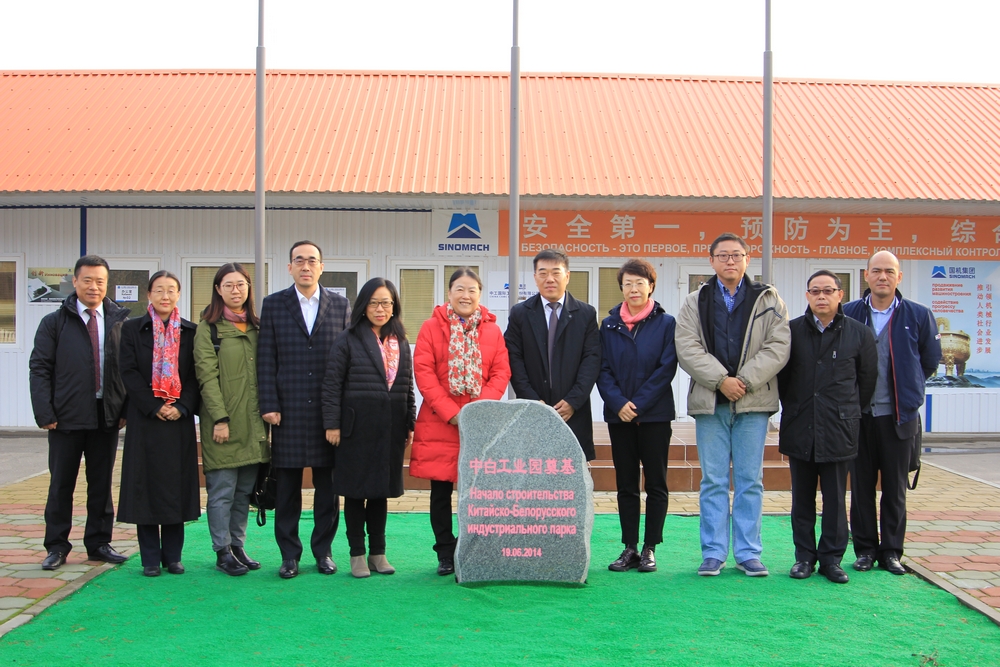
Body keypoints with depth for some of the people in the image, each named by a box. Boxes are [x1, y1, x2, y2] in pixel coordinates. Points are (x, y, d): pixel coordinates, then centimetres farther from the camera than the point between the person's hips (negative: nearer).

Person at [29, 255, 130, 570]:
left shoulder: (121, 322, 6)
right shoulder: (54, 322, 3)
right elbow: (39, 369, 0)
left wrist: (127, 409, -3)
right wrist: (45, 413, -9)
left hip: (107, 416, 1)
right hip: (66, 416, -1)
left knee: (102, 482, 9)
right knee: (61, 483, 6)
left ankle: (99, 544, 20)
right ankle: (57, 546, 16)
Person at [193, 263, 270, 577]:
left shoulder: (256, 327, 14)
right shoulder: (208, 328, -3)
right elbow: (207, 376, -9)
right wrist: (220, 418, -15)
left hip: (253, 422, 5)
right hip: (223, 422, -5)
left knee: (245, 490, 10)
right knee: (222, 490, -2)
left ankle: (238, 546, 19)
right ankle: (223, 552, 6)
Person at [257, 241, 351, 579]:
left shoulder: (341, 305, 7)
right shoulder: (274, 304, 6)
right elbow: (266, 360, 2)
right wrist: (269, 406, -6)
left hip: (329, 411, 1)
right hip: (289, 411, -1)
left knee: (328, 485, 6)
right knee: (287, 487, 4)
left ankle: (323, 550, 18)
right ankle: (289, 554, 13)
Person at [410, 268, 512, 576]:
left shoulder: (492, 330, 8)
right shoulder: (431, 327, 3)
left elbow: (501, 372, 4)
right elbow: (423, 372, -4)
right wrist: (450, 412, -13)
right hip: (439, 424, -1)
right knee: (441, 491, 5)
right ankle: (445, 554, 15)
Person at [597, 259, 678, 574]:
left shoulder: (666, 324, 0)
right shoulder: (609, 324, 7)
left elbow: (666, 369, -7)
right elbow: (602, 370, 2)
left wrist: (638, 405, -13)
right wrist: (619, 403, -13)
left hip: (654, 415, -2)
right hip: (618, 415, 2)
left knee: (656, 483, 3)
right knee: (625, 483, 6)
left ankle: (650, 548, 11)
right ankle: (629, 548, 12)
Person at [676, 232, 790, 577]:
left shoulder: (768, 300, 7)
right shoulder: (694, 303, 9)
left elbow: (778, 347, -3)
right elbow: (687, 348, -3)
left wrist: (745, 381, -13)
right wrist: (720, 380, -14)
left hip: (753, 401, 0)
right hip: (709, 402, 1)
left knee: (750, 480, 4)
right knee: (713, 481, 4)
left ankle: (748, 552, 11)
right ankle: (713, 552, 11)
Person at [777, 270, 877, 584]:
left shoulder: (859, 333, 1)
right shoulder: (791, 331, 3)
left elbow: (867, 379, 10)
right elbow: (780, 375, 12)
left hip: (839, 430, -1)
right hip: (799, 428, 1)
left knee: (835, 498, 3)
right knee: (802, 498, 8)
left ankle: (832, 558, 13)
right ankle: (804, 556, 16)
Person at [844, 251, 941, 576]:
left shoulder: (918, 316, 0)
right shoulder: (849, 314, 0)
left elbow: (931, 361, 12)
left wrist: (908, 388, 13)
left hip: (899, 415, 0)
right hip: (859, 414, 0)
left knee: (895, 488, 7)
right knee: (861, 486, 6)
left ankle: (892, 550, 16)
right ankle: (865, 549, 17)